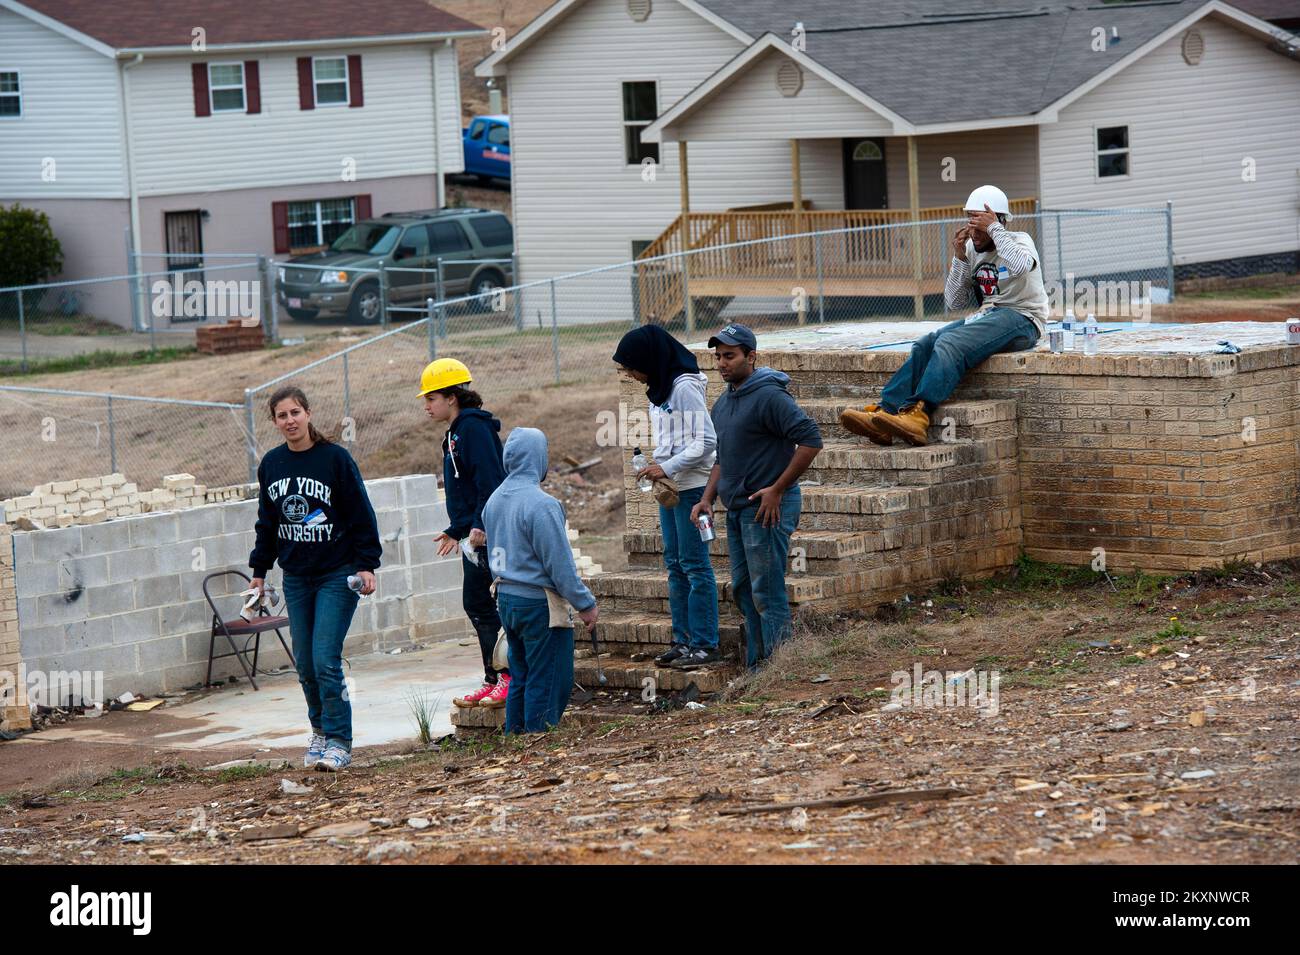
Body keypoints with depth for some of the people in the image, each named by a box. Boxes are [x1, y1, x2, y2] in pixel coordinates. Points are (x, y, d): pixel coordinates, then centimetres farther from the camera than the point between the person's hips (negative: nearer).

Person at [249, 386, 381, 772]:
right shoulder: (270, 465, 6)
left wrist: (366, 564, -10)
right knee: (305, 664, 6)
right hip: (295, 577, 5)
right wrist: (259, 570, 16)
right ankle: (320, 730, 23)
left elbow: (361, 515, -5)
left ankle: (338, 740, -5)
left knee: (326, 659, -12)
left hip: (337, 575, -5)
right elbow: (267, 522, 17)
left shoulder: (335, 458, -8)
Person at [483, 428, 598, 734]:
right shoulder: (540, 504, -19)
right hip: (539, 604, -8)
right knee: (547, 683, -1)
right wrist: (585, 603, -9)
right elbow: (560, 563, -17)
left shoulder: (495, 500, 7)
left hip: (507, 600, 9)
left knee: (520, 678, 17)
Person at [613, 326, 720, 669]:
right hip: (670, 486, 10)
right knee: (675, 564, 11)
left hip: (692, 486, -10)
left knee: (694, 564, -6)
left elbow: (706, 441, -19)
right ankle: (683, 640, 16)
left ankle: (705, 644, -3)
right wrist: (656, 468, 7)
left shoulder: (684, 387, -15)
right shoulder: (658, 389, 13)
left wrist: (667, 467, -20)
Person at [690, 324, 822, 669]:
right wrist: (707, 499, 12)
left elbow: (811, 440, -20)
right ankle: (755, 671, 23)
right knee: (744, 590, 14)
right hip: (736, 510, 10)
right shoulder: (722, 404, 14)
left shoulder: (769, 396, -15)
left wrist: (777, 489, -19)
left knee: (767, 595, -10)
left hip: (766, 510, -10)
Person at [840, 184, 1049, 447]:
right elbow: (955, 302, 10)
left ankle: (917, 417, -46)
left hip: (1021, 319, -7)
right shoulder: (971, 250, 14)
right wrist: (959, 258, -1)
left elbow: (1020, 266, -30)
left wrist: (994, 228, -23)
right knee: (925, 345, -16)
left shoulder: (1019, 241, -3)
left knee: (950, 343, -30)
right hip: (988, 316, 7)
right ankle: (885, 414, -28)